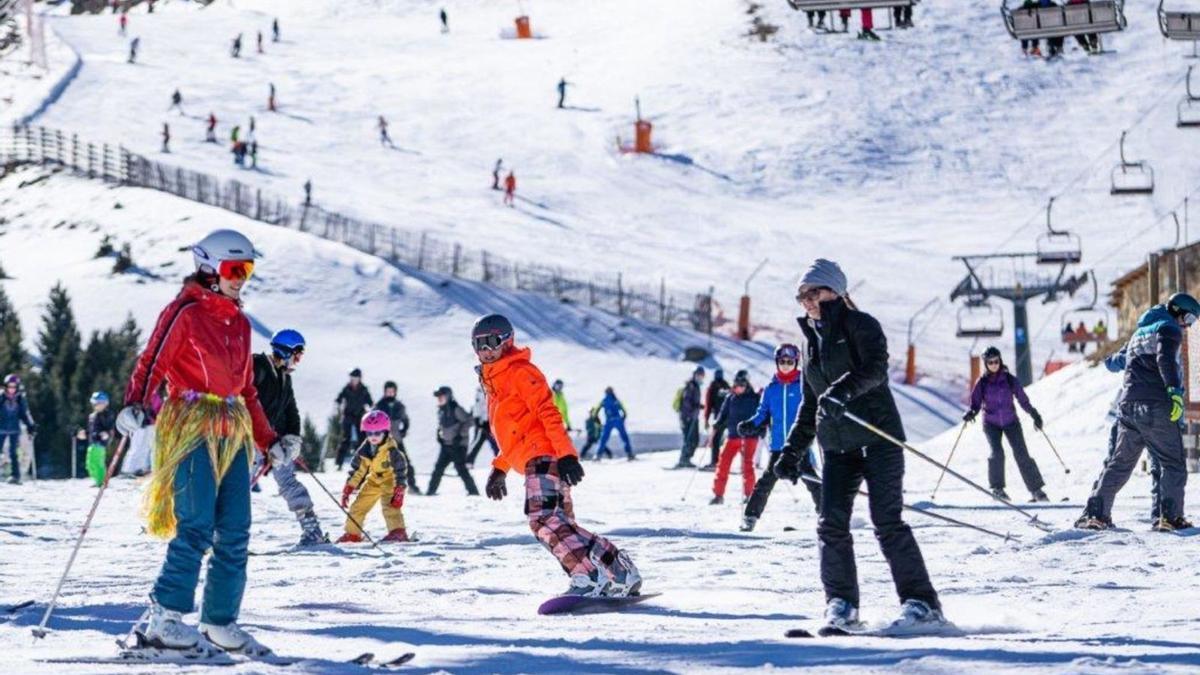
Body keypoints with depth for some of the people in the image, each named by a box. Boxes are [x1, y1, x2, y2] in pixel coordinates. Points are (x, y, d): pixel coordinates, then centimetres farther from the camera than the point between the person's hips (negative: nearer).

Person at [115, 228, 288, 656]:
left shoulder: (239, 323, 19)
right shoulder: (185, 312, -4)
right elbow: (152, 364, -12)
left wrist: (268, 440, 24)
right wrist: (135, 405, -29)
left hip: (234, 435, 7)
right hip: (191, 428, -7)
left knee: (235, 534, 3)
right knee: (196, 529, -15)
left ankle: (220, 624, 9)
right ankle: (165, 621, -14)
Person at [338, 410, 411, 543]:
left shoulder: (391, 450, -26)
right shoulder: (364, 451, -9)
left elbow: (401, 470, -24)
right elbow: (357, 471, 2)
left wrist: (399, 491, -28)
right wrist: (348, 489, 0)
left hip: (390, 480, -6)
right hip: (374, 480, 6)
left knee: (389, 505, -28)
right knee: (359, 506, 9)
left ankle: (398, 531, -34)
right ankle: (352, 533, 25)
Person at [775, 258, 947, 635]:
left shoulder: (859, 325, -2)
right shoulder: (813, 342, 19)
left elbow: (875, 368, -20)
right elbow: (810, 404, 26)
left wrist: (843, 390, -38)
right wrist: (793, 452, 21)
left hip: (878, 437, -6)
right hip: (836, 446, 6)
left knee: (887, 522, -12)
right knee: (831, 525, -7)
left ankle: (921, 604, -9)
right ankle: (841, 606, 0)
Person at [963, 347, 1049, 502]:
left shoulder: (1010, 380, -3)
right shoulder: (982, 382, -2)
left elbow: (1023, 399, 3)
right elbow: (976, 403, -1)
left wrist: (1035, 415, -3)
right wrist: (971, 413, -22)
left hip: (1010, 421, 0)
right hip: (991, 423, 0)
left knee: (1021, 454, -8)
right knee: (997, 452, -21)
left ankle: (1036, 489, -4)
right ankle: (997, 488, -6)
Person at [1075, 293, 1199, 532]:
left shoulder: (1140, 331, 24)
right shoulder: (1169, 329, 0)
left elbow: (1118, 360, 38)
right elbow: (1166, 359, -19)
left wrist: (1113, 361, 60)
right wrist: (1175, 392, -27)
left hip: (1128, 406, 7)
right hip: (1156, 406, -7)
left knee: (1118, 463, 12)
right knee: (1173, 462, -2)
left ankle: (1095, 513, 7)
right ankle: (1169, 516, -13)